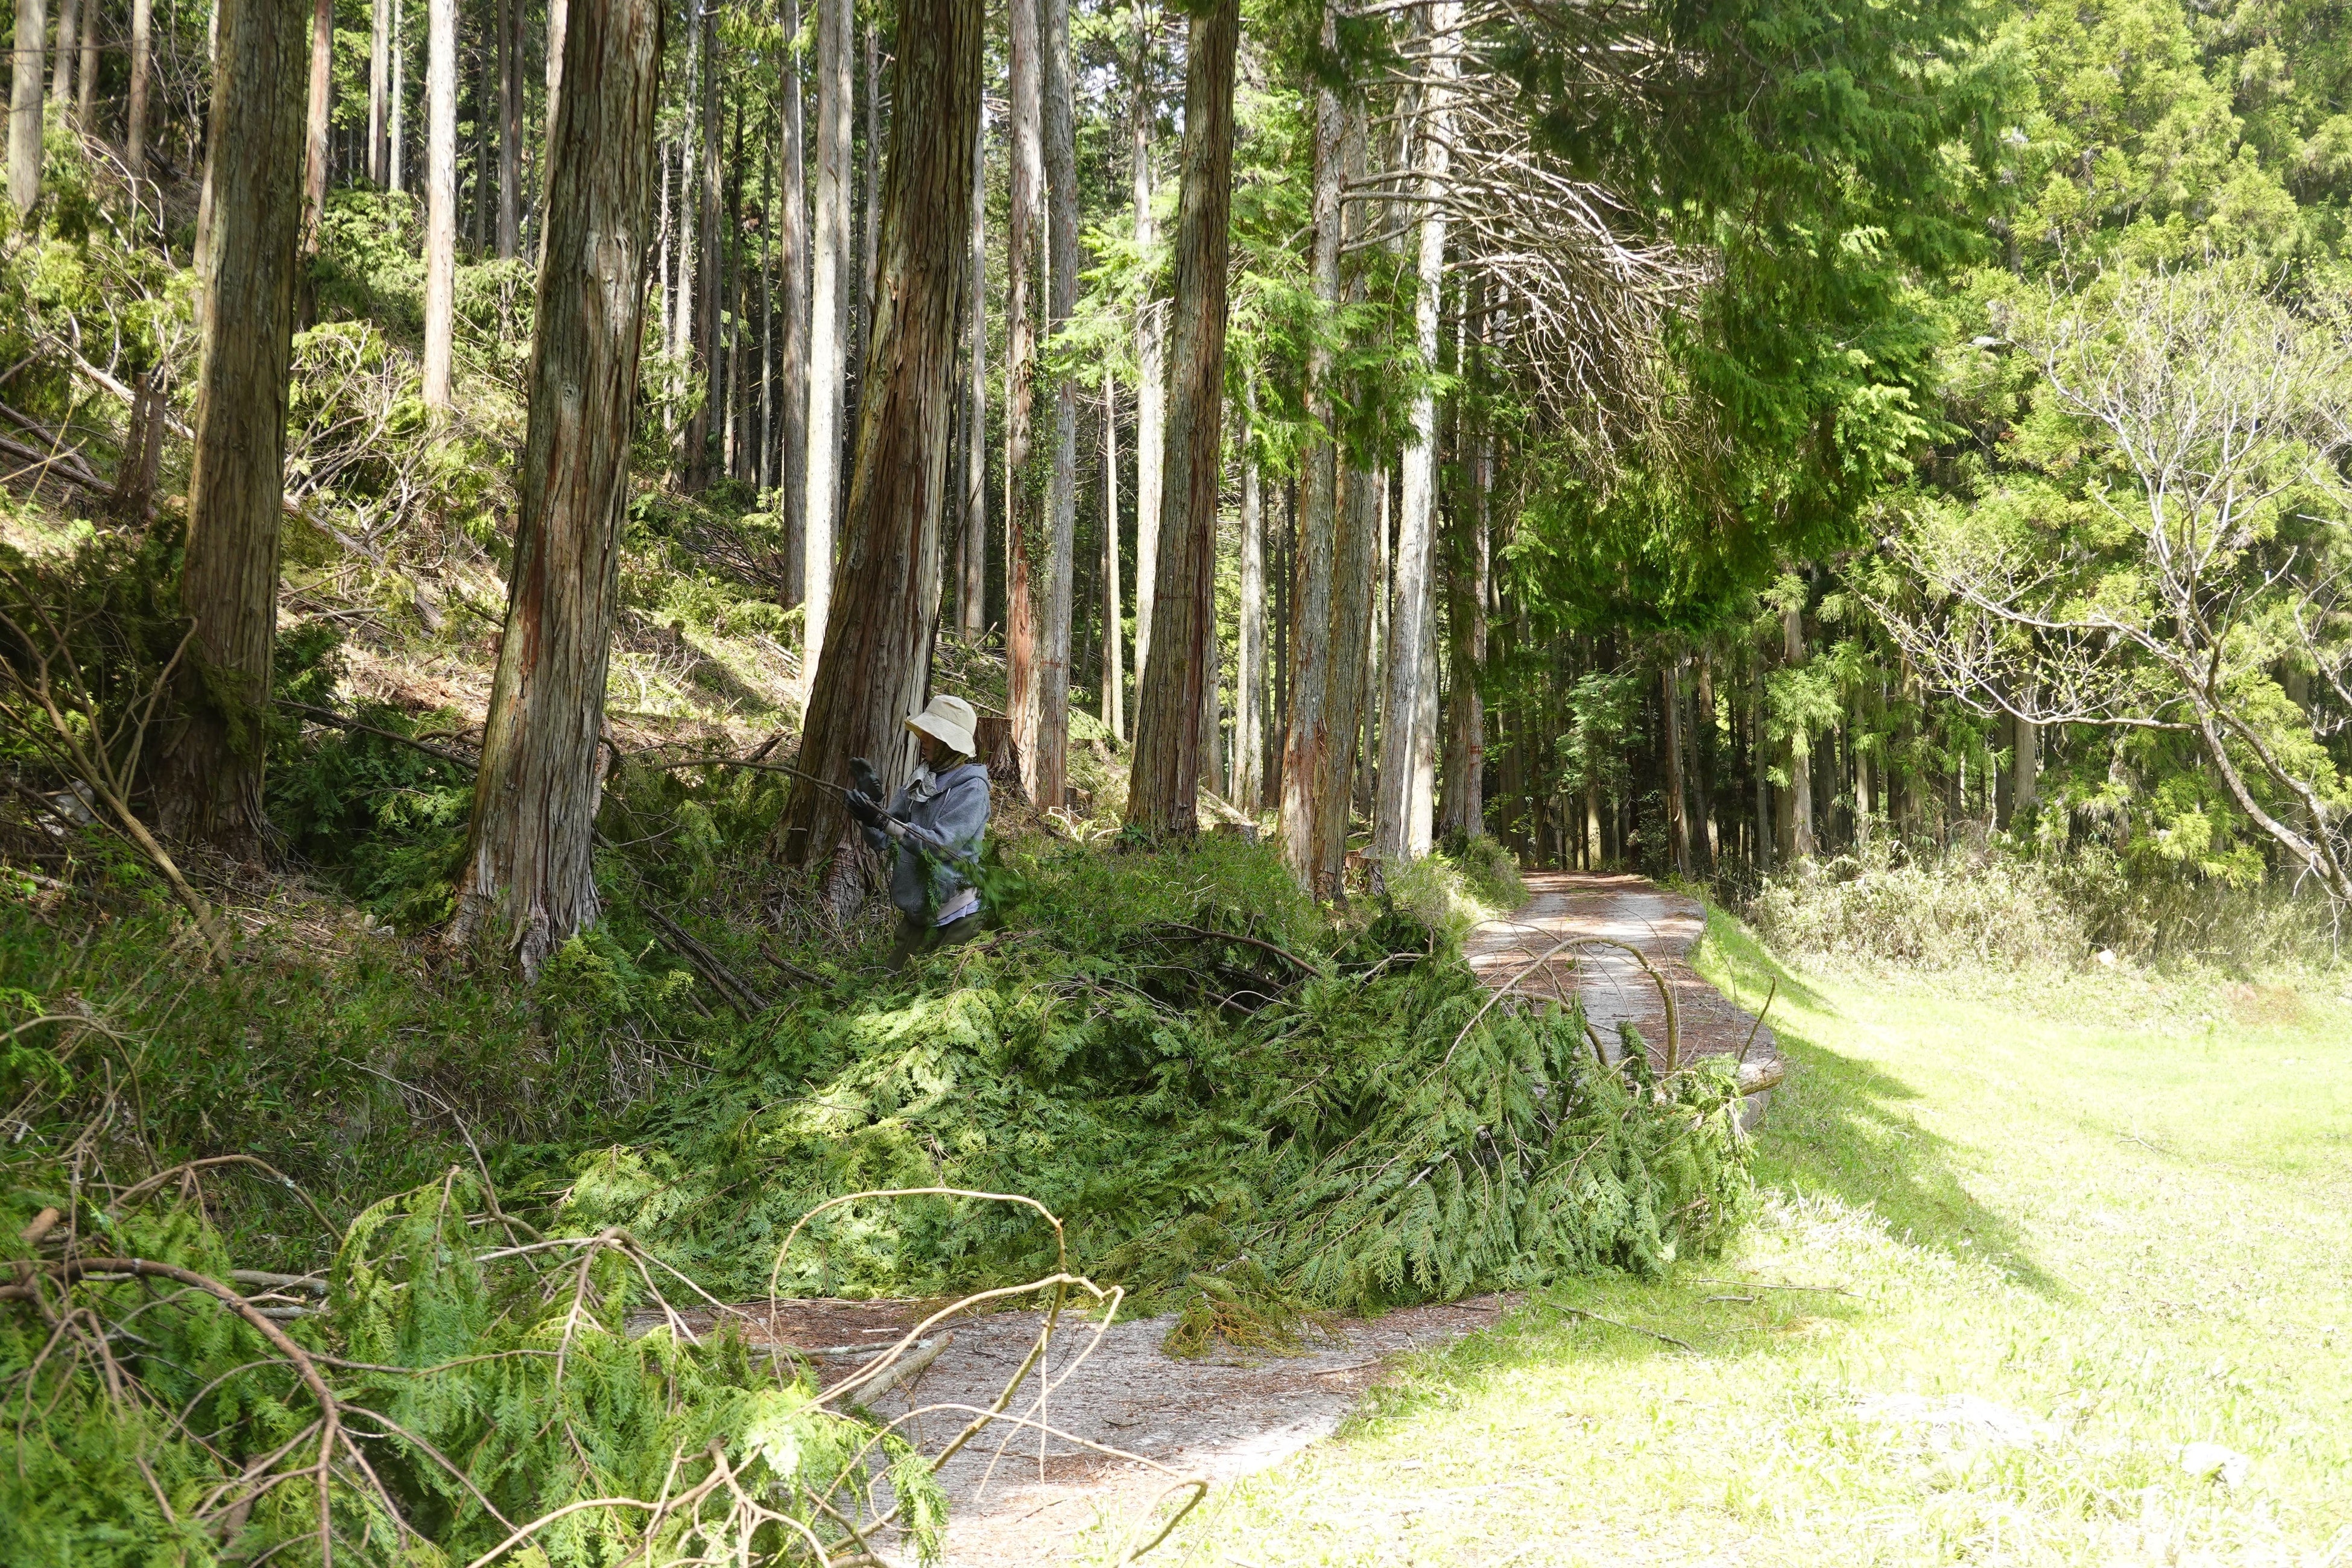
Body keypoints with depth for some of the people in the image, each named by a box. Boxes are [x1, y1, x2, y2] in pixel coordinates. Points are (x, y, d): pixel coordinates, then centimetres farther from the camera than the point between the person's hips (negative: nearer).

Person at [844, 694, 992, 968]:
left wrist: (882, 821, -29)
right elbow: (882, 842, 6)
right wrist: (872, 803, -12)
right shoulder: (919, 782, 8)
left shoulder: (971, 788, -13)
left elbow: (940, 845, -24)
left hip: (953, 920, -7)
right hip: (916, 914, 7)